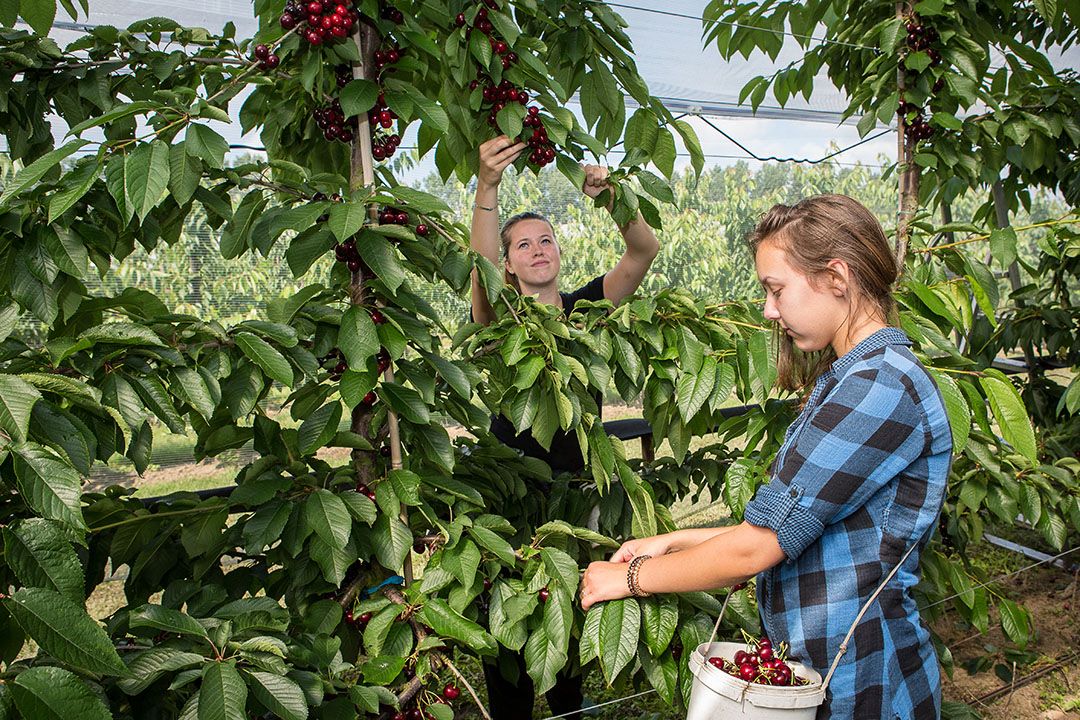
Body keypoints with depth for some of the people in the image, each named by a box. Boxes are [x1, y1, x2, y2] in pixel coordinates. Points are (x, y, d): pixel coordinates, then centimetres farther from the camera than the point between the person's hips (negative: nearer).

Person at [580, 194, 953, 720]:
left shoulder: (881, 386, -22)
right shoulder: (848, 381, 11)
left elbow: (756, 546, -23)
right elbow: (781, 531, 10)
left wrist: (630, 577, -11)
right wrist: (674, 542, 4)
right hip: (815, 669, 8)